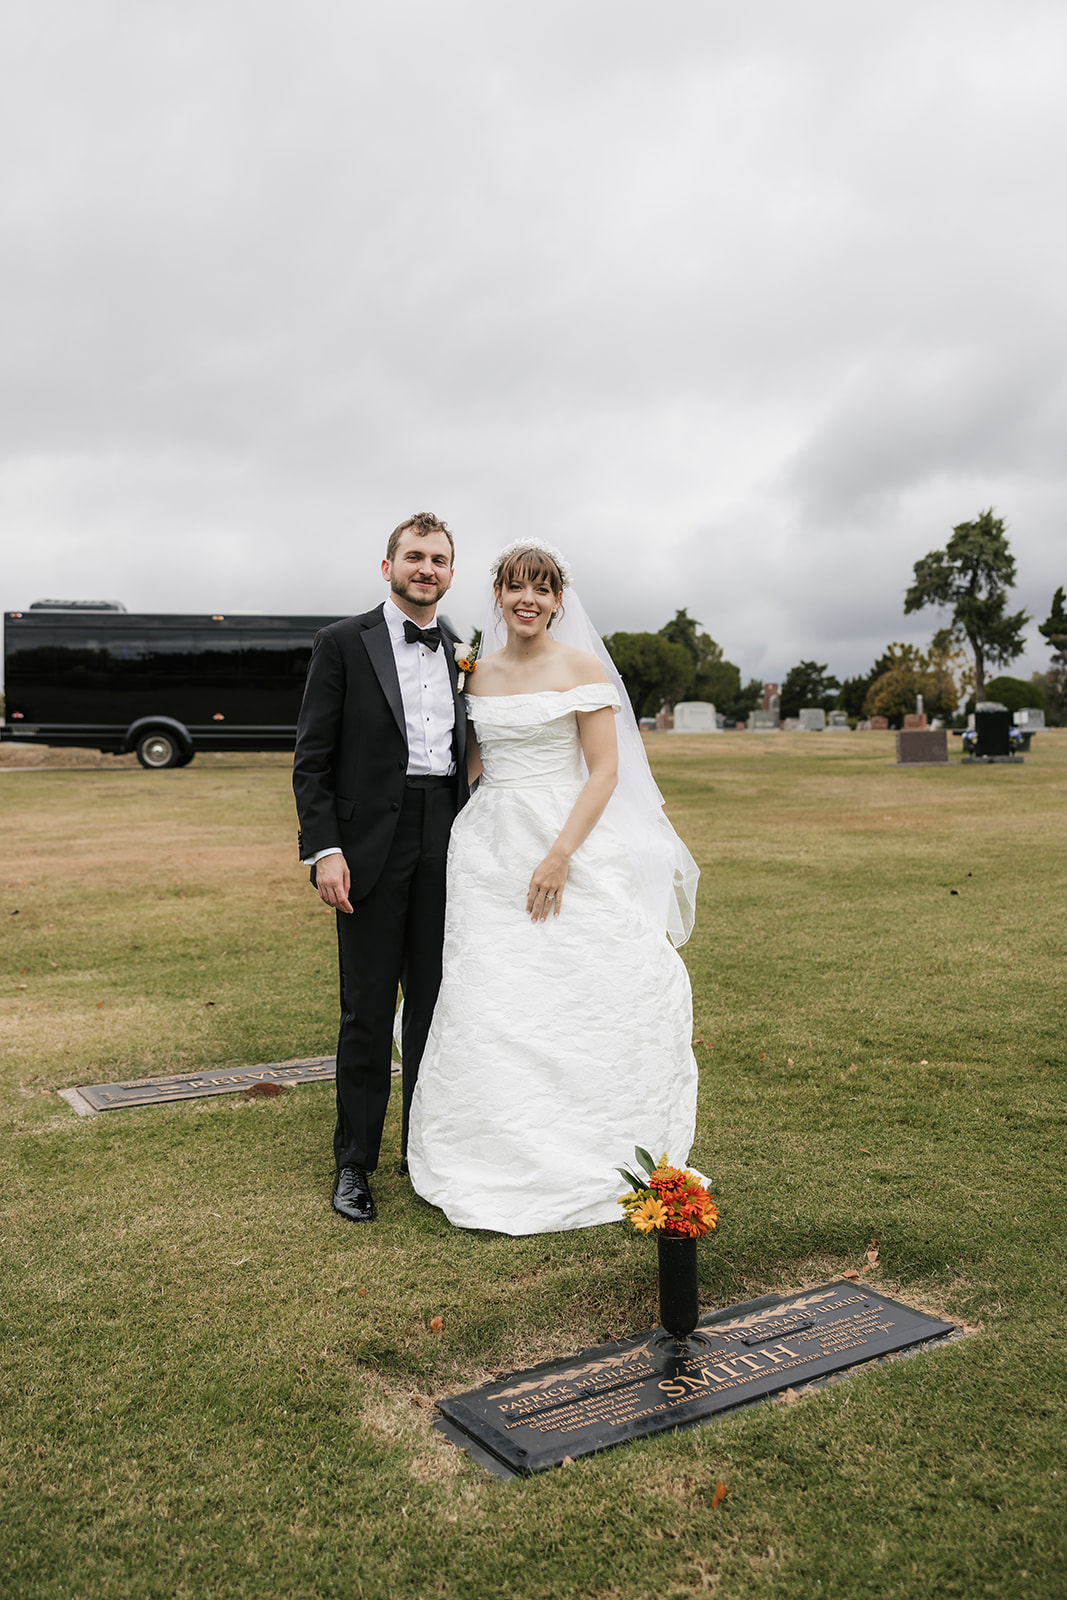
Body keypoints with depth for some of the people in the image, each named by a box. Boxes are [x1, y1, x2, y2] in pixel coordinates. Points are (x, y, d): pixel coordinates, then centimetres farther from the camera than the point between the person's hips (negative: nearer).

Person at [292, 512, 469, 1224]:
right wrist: (325, 849, -13)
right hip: (371, 847, -4)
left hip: (445, 847, 4)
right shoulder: (343, 643, -1)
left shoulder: (463, 653, 12)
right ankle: (355, 1163, 16)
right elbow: (312, 759, -4)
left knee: (437, 1004, 11)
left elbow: (466, 756, 15)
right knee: (367, 1011, 2)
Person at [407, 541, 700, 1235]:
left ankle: (581, 1164, 15)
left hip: (570, 846, -4)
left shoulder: (582, 668, -2)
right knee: (487, 1009, 1)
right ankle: (498, 1163, 15)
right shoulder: (478, 674, 11)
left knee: (580, 1007, -3)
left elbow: (605, 772, -8)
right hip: (489, 852, 4)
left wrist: (560, 854, -16)